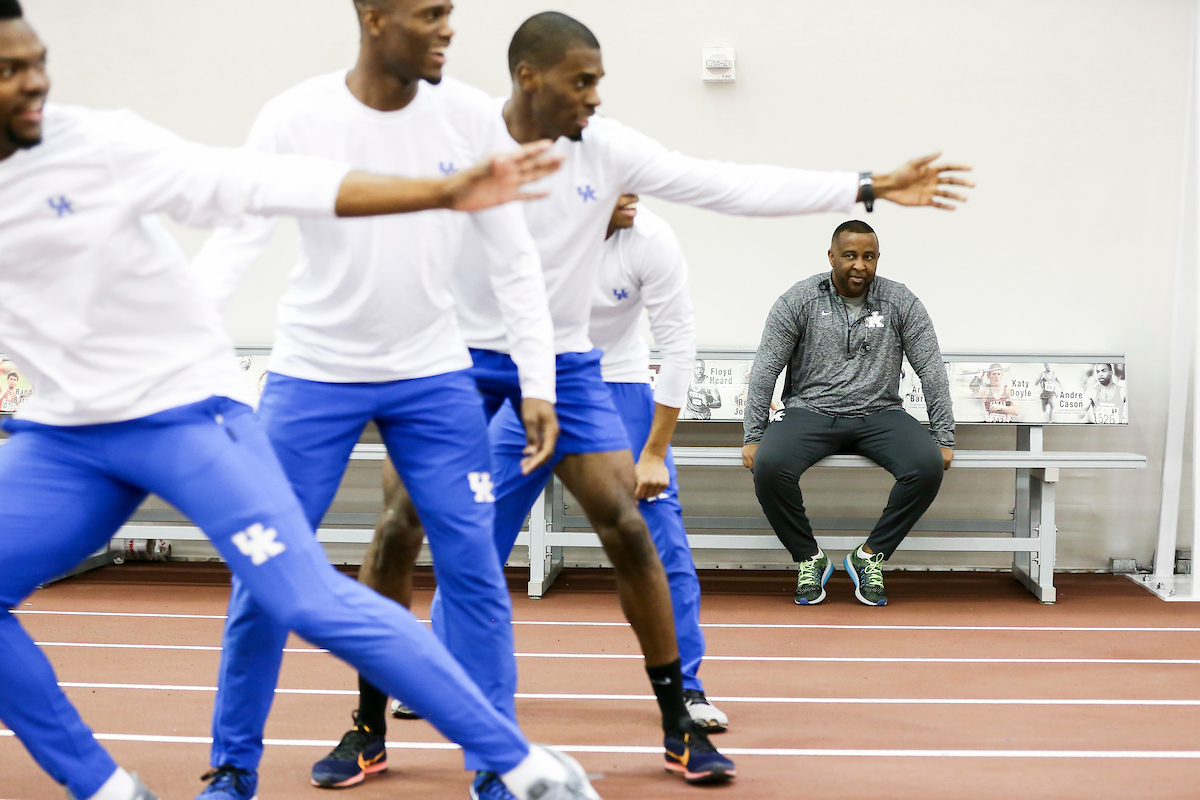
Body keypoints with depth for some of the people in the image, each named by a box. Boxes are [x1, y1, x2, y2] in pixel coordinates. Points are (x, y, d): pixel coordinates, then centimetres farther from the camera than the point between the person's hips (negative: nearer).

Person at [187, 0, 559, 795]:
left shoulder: (472, 117, -7)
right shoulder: (295, 118, -12)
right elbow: (234, 243, -15)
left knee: (474, 567, -2)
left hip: (434, 374, 1)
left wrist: (538, 383, -6)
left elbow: (514, 260, -2)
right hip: (314, 372, -1)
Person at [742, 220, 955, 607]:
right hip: (810, 412, -1)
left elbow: (932, 371, 2)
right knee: (769, 466, -31)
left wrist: (945, 439, -4)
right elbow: (765, 370, -2)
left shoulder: (900, 302, 3)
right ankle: (809, 557, -6)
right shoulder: (799, 300, -1)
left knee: (928, 466, -28)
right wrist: (753, 438, -8)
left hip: (878, 414, 1)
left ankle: (871, 556, -8)